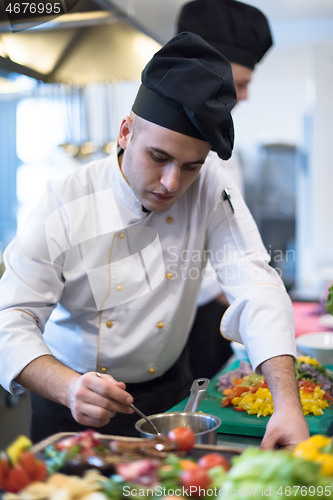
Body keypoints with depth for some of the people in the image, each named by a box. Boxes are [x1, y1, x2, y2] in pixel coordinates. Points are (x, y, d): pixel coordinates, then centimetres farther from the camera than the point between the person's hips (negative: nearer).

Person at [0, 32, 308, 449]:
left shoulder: (212, 193, -13)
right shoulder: (65, 204, -19)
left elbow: (255, 286, -21)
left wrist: (288, 405, -33)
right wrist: (69, 387, -38)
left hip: (167, 394, 2)